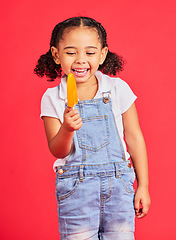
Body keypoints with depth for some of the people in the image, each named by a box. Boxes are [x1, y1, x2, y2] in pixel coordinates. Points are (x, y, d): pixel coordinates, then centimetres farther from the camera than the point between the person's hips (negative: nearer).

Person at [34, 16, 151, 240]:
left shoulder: (117, 89, -2)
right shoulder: (52, 98, -2)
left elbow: (134, 138, 4)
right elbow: (57, 151, -4)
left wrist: (143, 186, 4)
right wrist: (67, 129, -26)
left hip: (118, 182, 1)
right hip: (75, 186, 0)